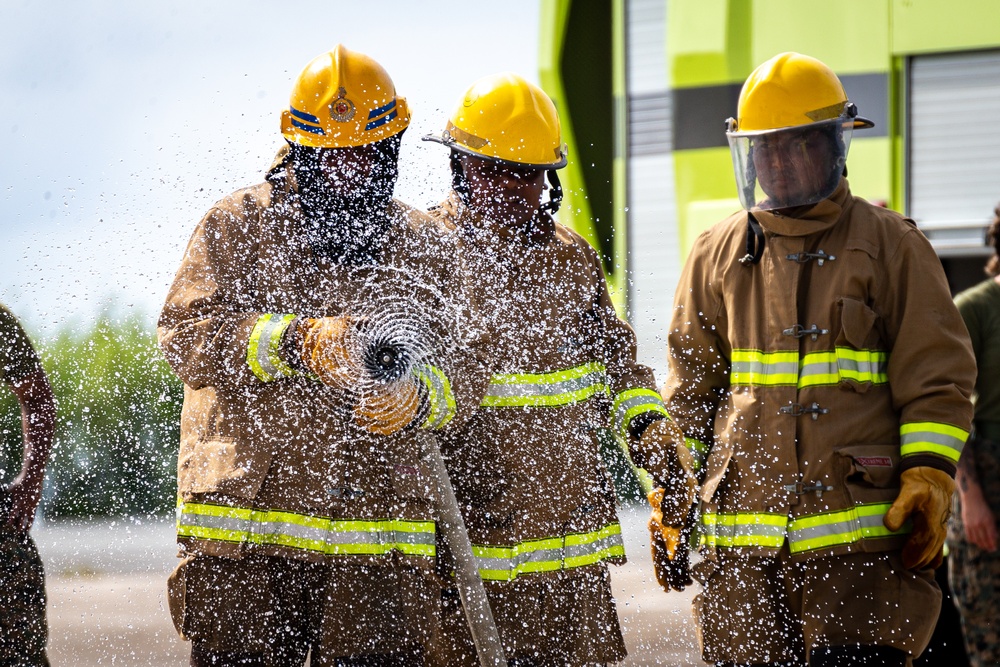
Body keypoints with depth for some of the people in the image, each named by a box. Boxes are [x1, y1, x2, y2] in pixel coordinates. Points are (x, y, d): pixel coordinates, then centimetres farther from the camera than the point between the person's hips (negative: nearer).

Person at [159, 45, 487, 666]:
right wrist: (297, 343, -21)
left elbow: (466, 370, 8)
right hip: (246, 527, -2)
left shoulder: (424, 247, 14)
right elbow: (187, 336, -6)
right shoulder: (238, 223, 6)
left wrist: (417, 395, -16)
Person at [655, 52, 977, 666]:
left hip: (863, 530, -3)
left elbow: (938, 379, 3)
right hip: (744, 539, 3)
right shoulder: (719, 256, 14)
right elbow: (689, 392, 19)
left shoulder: (893, 247, 5)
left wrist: (928, 479, -9)